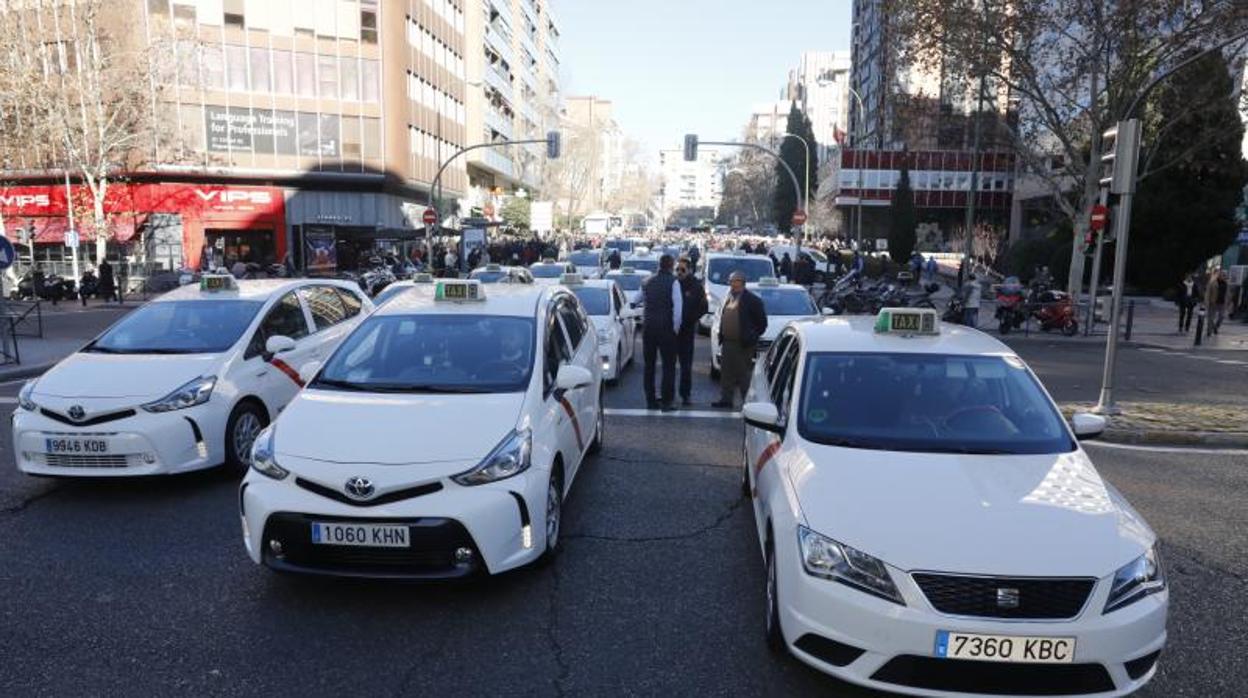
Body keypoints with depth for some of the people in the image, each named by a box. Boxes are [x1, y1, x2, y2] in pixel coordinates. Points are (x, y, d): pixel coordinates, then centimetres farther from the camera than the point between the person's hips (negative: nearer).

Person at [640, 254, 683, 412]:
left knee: (649, 365, 11)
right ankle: (667, 401, 0)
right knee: (668, 365, 2)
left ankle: (650, 400, 14)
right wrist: (675, 328, -4)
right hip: (666, 328, -5)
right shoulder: (673, 282, -8)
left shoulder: (647, 283, 9)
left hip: (648, 326, 5)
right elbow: (678, 307, -12)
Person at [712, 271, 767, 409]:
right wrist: (721, 337, 12)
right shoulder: (728, 299, 16)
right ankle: (726, 399, 16)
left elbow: (762, 321, -6)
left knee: (744, 374, -1)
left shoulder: (752, 300, -7)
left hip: (743, 344, -7)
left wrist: (753, 336, -5)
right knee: (726, 373, 9)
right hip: (727, 342, 7)